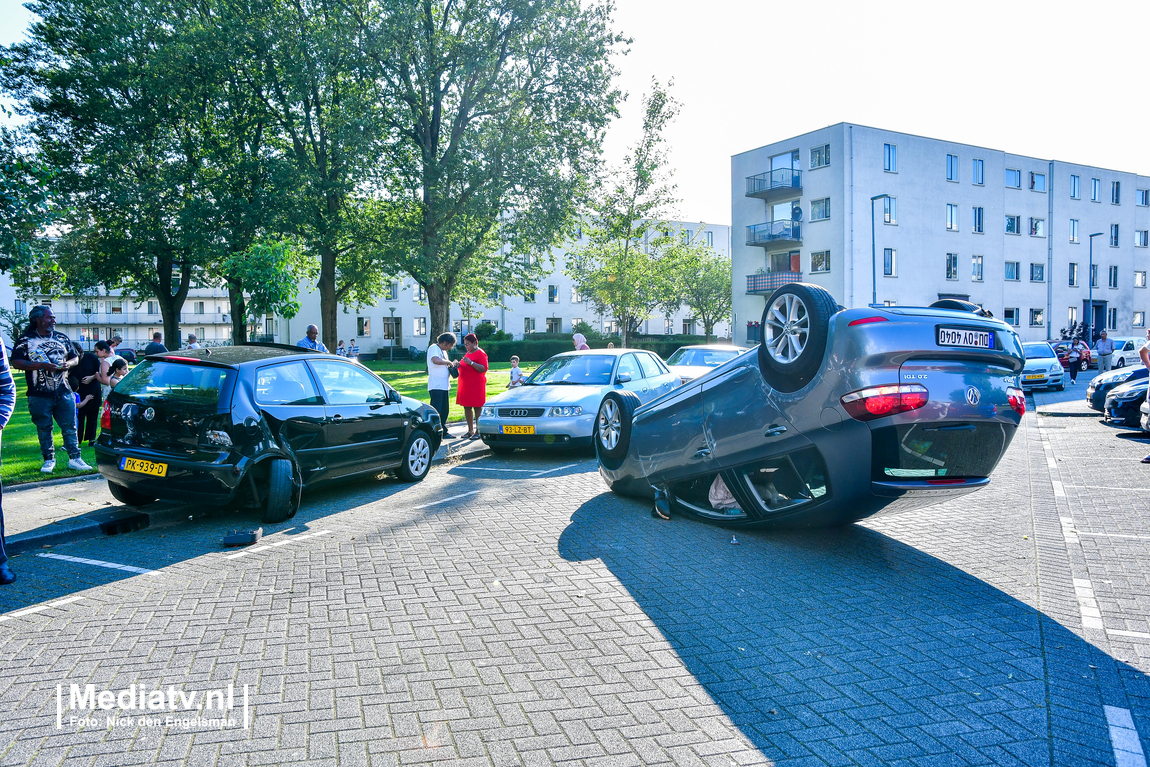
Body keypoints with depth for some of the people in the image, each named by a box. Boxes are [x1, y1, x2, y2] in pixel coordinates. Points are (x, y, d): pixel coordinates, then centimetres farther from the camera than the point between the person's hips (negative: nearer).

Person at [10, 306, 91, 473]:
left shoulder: (62, 338, 12)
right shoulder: (25, 340, 0)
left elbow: (75, 357, 18)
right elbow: (16, 362, -8)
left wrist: (68, 364, -6)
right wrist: (43, 365, -18)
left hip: (64, 392, 3)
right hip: (39, 395, -2)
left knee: (70, 426, 1)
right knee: (44, 428, 6)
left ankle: (74, 458, 6)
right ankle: (49, 460, 16)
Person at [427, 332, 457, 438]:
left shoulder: (443, 351, 20)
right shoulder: (433, 348, -9)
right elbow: (436, 360, -29)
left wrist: (452, 365, 10)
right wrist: (448, 362, -15)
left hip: (445, 385, 9)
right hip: (436, 386, -9)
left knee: (444, 410, 13)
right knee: (435, 411, -9)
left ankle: (443, 432, 20)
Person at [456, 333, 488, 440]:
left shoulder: (480, 353, -9)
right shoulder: (468, 353, 18)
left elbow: (484, 369, -18)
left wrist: (471, 363, -25)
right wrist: (460, 365, 10)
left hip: (476, 385, -9)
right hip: (466, 385, 9)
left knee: (477, 408, -6)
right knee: (467, 408, 9)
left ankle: (478, 432, -3)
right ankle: (470, 431, 15)